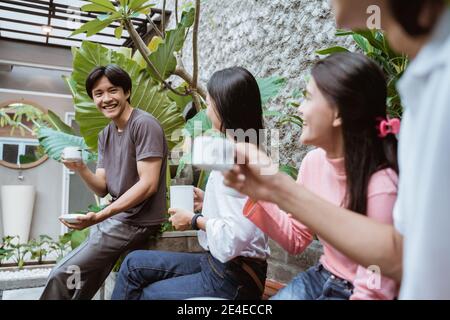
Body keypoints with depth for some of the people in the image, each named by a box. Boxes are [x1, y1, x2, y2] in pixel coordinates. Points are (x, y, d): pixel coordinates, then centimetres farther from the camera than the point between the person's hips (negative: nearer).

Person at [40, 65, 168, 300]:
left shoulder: (144, 124, -15)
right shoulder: (105, 135, 11)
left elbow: (148, 184, -21)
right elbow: (103, 189, 8)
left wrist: (99, 217, -25)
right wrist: (80, 169, -12)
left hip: (138, 221, -8)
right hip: (118, 218, 8)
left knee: (63, 276, -8)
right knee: (78, 283, 14)